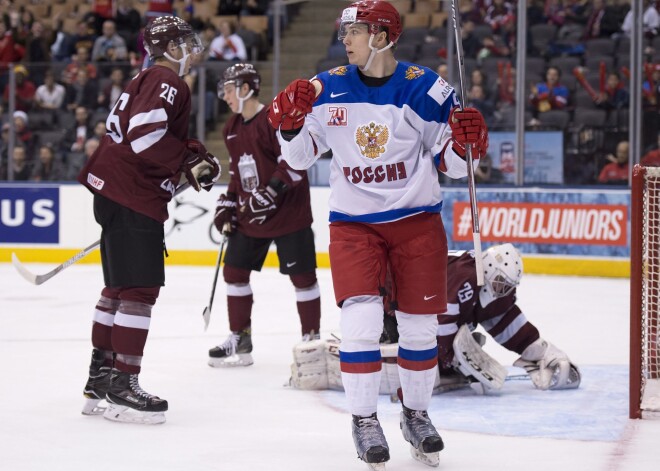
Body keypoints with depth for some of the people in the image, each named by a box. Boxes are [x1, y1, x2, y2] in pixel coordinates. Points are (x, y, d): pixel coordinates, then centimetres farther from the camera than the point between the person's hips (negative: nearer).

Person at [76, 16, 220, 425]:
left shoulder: (148, 80, 22)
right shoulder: (167, 81, -11)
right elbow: (145, 133, -24)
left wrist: (192, 155, 15)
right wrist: (189, 163, -18)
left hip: (113, 191, 11)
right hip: (133, 196, -11)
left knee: (120, 286, 17)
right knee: (141, 288, -11)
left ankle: (101, 376, 24)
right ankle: (123, 385, -11)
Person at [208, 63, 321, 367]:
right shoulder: (233, 128, 11)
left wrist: (271, 193, -27)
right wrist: (228, 204, 14)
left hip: (288, 213, -8)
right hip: (249, 216, 8)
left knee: (302, 275, -1)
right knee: (234, 271, 7)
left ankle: (311, 338, 9)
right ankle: (240, 339, 17)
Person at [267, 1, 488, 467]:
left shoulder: (423, 87, -8)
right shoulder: (328, 88, -2)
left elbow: (454, 163, -2)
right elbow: (299, 156, 3)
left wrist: (467, 140, -23)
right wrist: (289, 122, -15)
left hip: (417, 221, 0)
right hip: (354, 223, 0)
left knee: (420, 325, 7)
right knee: (361, 319, -15)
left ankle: (416, 414, 28)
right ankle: (364, 420, 1)